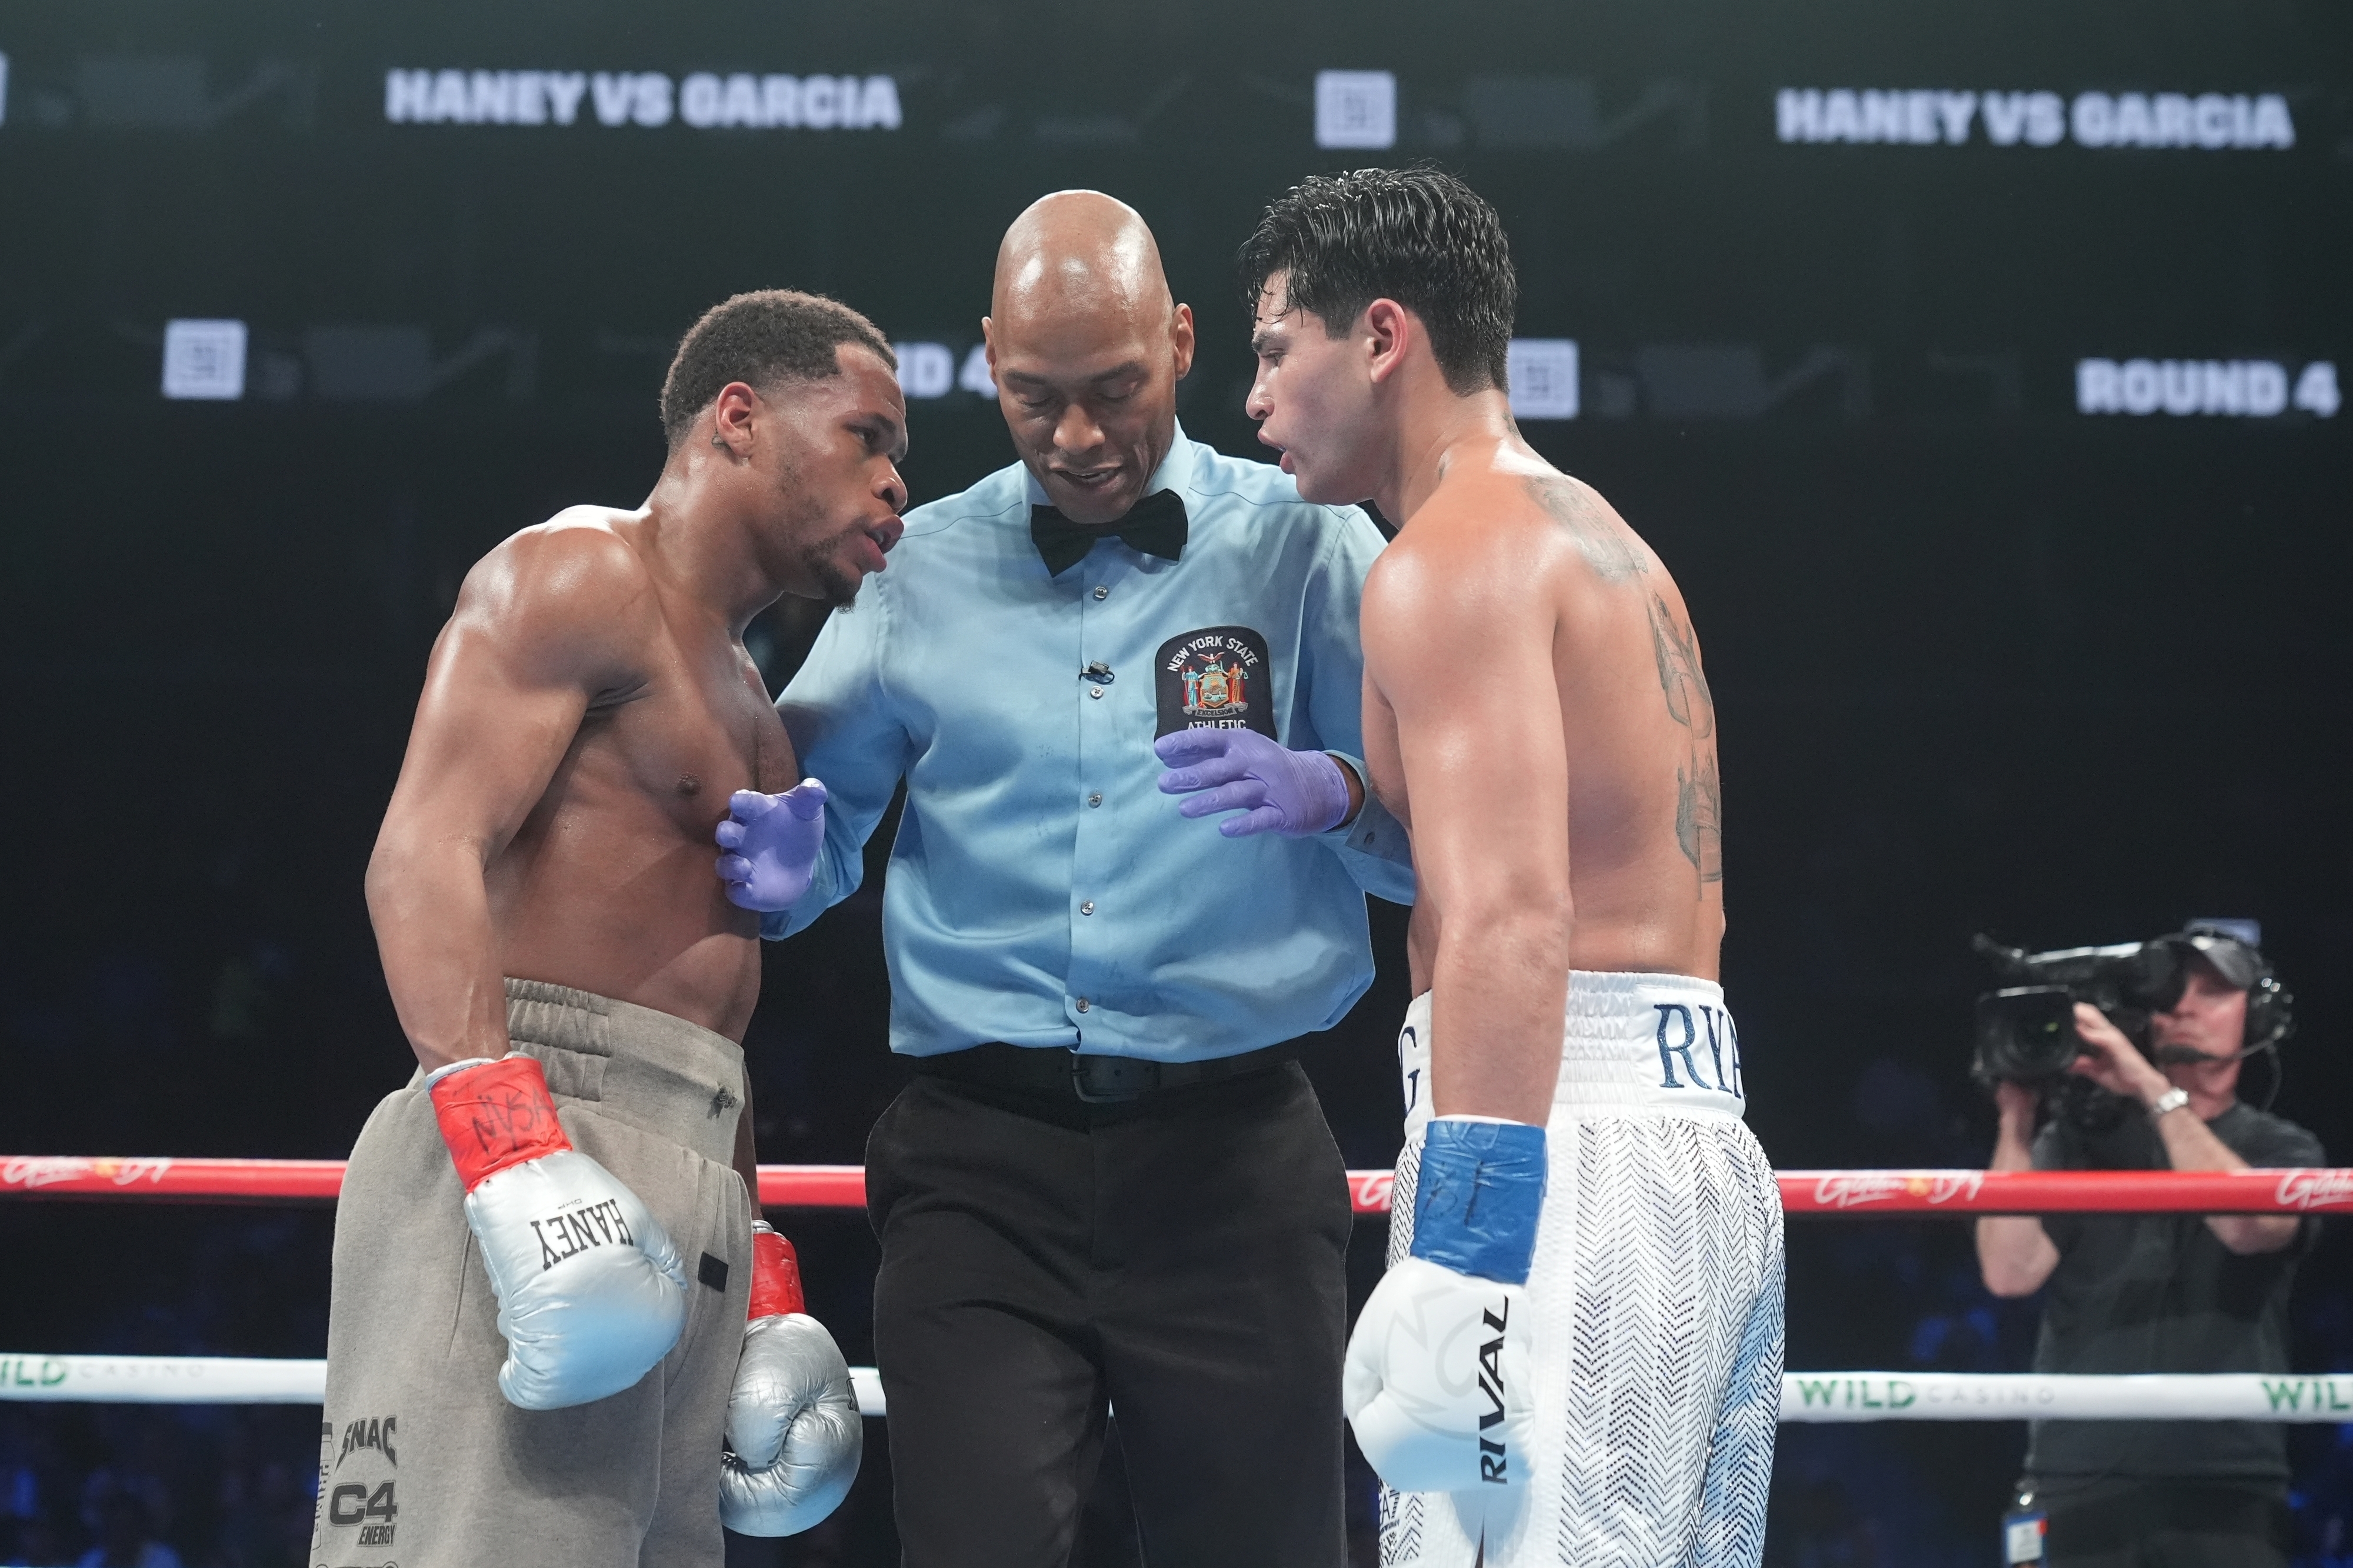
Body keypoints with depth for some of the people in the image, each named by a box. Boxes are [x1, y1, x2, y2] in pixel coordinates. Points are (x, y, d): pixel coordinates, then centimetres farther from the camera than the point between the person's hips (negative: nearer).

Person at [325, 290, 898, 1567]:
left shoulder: (739, 702, 29)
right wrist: (509, 1140, -26)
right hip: (530, 1160, -9)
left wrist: (763, 1289, 23)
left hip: (677, 1223, 9)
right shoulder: (585, 577, 1)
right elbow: (425, 852, -13)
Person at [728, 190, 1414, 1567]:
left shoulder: (1307, 547, 7)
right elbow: (814, 852, 15)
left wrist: (1323, 792, -20)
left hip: (1229, 1156, -1)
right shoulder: (920, 568, 13)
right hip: (983, 1165, 1)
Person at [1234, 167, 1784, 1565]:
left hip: (1569, 1149, -10)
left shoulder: (1453, 553, -7)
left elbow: (1514, 921, -20)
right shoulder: (1608, 544, 23)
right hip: (1706, 1142, 10)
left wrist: (1459, 1266, -26)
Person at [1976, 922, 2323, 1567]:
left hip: (2225, 1489, -1)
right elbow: (2011, 1271, -2)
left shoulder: (2283, 1149, 11)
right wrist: (2017, 1119, -8)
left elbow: (2250, 1224, -13)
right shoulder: (2079, 1141, 12)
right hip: (2080, 1483, 1)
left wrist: (2156, 1091, -16)